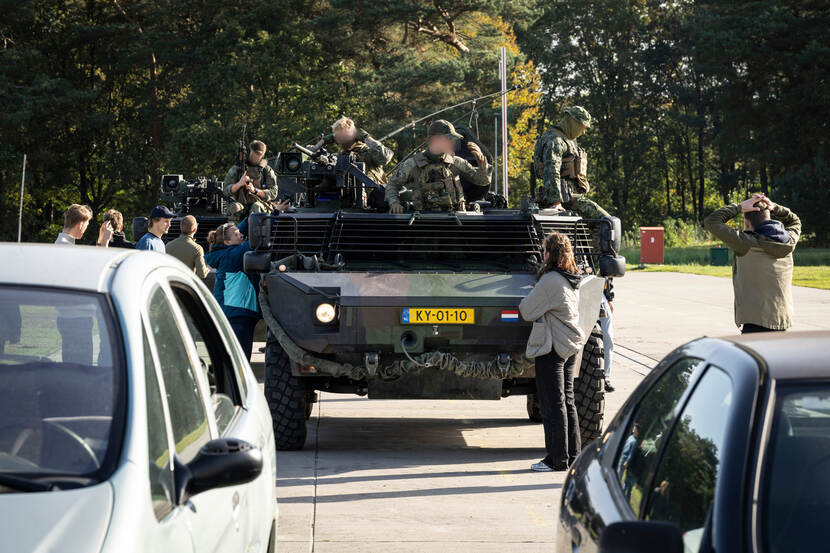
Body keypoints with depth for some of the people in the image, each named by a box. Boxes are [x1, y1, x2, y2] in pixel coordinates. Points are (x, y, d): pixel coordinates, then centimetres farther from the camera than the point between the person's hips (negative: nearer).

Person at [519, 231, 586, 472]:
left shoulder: (550, 280, -18)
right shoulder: (574, 280, 9)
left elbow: (527, 311, -12)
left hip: (552, 347, -9)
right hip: (571, 346, 9)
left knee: (552, 404, -3)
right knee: (567, 402, 14)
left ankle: (557, 459, 0)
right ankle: (572, 455, 20)